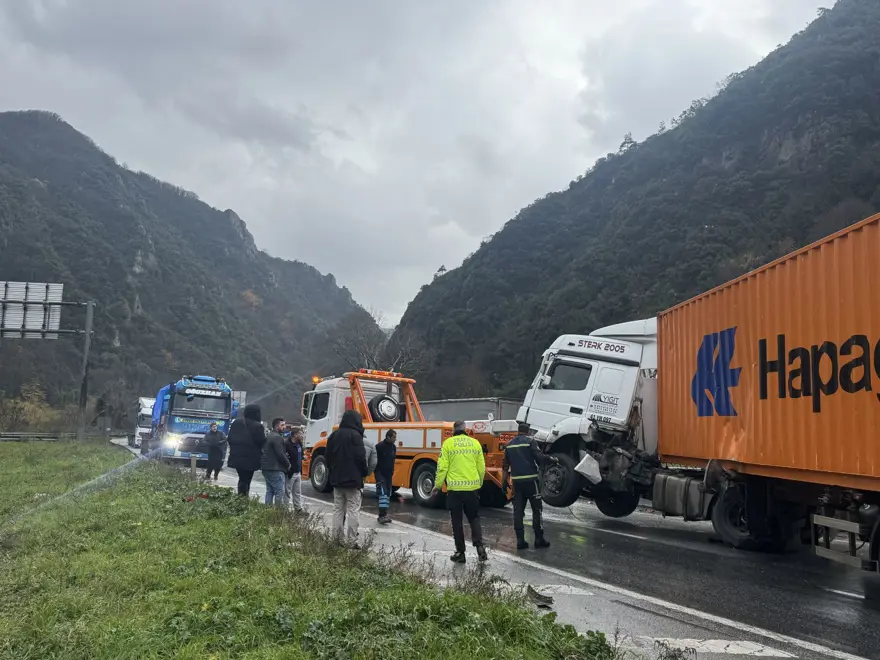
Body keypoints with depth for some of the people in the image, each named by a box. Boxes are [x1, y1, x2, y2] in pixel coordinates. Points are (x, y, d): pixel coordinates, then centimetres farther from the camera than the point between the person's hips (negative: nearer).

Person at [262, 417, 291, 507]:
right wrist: (288, 464, -3)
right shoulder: (277, 437, -15)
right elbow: (280, 454, -19)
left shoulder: (268, 436, 18)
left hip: (267, 469, 10)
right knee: (280, 493, -8)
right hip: (275, 470, -10)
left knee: (269, 492, 13)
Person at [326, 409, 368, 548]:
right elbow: (360, 457, -15)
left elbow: (328, 456, 13)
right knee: (353, 510, -4)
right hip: (353, 479, -7)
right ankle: (352, 541, -7)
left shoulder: (334, 435, 9)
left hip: (337, 479, 7)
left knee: (338, 509, 12)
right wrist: (364, 472, -1)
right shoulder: (355, 435, -13)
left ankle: (339, 539, 12)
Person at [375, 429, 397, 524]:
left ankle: (383, 514, 15)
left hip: (388, 474, 7)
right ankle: (382, 515, -20)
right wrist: (376, 471, -14)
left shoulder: (394, 447, 8)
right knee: (383, 493, -16)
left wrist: (392, 471, 13)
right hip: (380, 473, -7)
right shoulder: (379, 447, -14)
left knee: (387, 494, 8)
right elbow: (374, 460, -13)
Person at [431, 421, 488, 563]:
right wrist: (479, 484, 23)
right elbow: (481, 467, 8)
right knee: (474, 518, 15)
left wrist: (438, 485, 5)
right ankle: (479, 545, -3)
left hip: (455, 488, -2)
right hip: (472, 487, 2)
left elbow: (442, 467, -6)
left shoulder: (448, 443, -3)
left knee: (457, 521, 8)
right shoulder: (475, 443, 5)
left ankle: (460, 552, 11)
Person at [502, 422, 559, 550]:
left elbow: (505, 466, 13)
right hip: (530, 479, -4)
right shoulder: (530, 441, -4)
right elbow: (540, 457, -14)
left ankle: (520, 541, 5)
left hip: (516, 481, 5)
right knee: (537, 509, 5)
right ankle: (539, 539, 5)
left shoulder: (510, 444, 12)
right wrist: (553, 459, 2)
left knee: (518, 511, 6)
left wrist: (504, 481, 18)